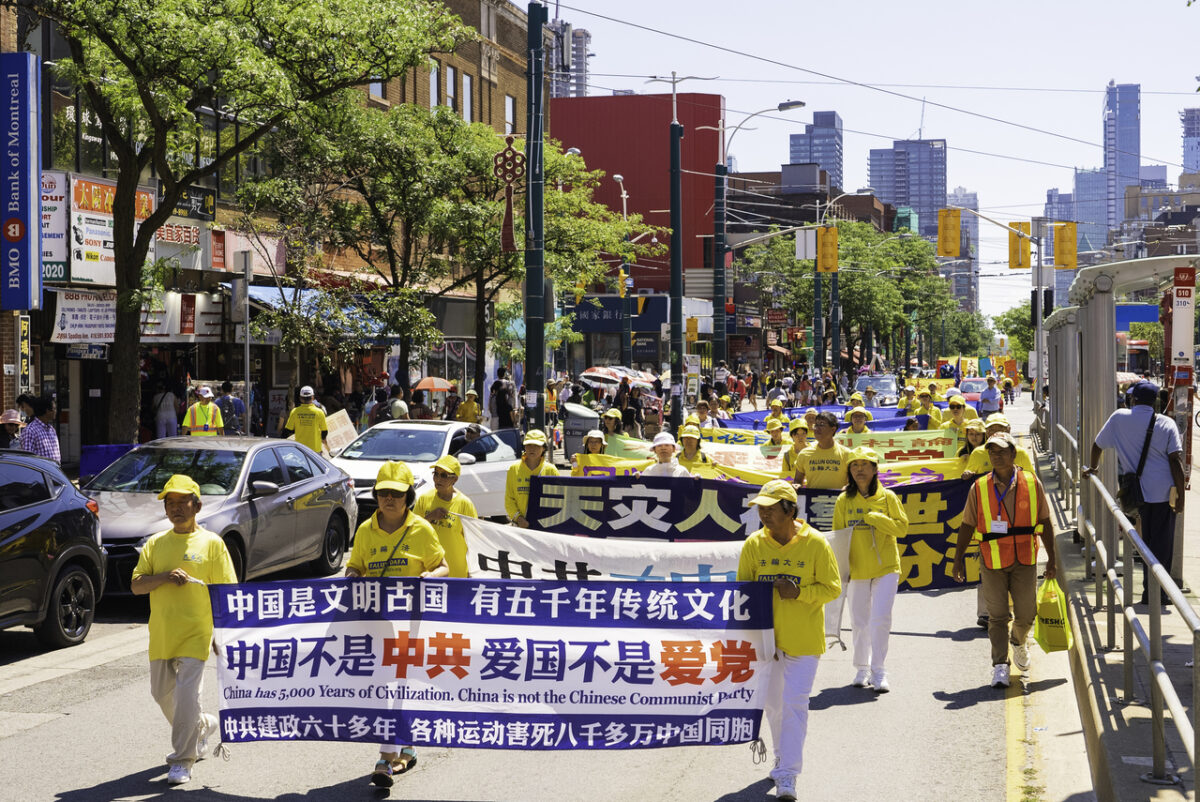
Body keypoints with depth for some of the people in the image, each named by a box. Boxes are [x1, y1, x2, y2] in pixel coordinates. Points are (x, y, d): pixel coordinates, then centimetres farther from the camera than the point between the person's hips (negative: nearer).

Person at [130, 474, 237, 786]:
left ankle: (182, 760, -2)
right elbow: (136, 585, 2)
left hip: (195, 632, -5)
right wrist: (164, 576, -17)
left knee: (186, 693, -11)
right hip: (161, 632, 5)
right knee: (162, 693, 14)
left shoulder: (211, 543, -2)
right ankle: (204, 725, 39)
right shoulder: (155, 544, 8)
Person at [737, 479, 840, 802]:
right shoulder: (754, 545, -2)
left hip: (804, 640, -4)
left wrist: (798, 592, -22)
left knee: (794, 704, -9)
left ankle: (788, 775, -7)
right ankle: (784, 756, 38)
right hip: (766, 636, 4)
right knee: (772, 702, 16)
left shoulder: (815, 544, -10)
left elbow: (832, 588, -6)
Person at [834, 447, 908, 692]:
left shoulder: (888, 497, 0)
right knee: (859, 621, 8)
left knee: (880, 619, -10)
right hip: (856, 570, 2)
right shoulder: (844, 501, 4)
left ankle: (878, 671, -4)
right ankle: (862, 669, 22)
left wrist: (875, 518, -16)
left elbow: (902, 527, -5)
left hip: (885, 568, -2)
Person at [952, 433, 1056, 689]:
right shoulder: (979, 488, 1)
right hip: (992, 562, -1)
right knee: (997, 615, -3)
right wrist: (958, 558, 4)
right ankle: (1000, 665, 1)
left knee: (1026, 613, 6)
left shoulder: (1032, 483, 2)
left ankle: (1018, 641, 38)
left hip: (1025, 561, 1)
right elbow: (967, 525, 7)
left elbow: (1045, 522, 7)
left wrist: (1051, 559, 7)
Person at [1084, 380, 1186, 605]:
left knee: (1147, 541, 14)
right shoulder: (1166, 424, -2)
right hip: (1164, 491, -2)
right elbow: (1176, 461, -7)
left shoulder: (1119, 418, 3)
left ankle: (1150, 592, 17)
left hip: (1138, 492, 2)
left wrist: (1092, 468, 33)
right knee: (1162, 544, 4)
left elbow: (1097, 445, 14)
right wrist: (1181, 496, -4)